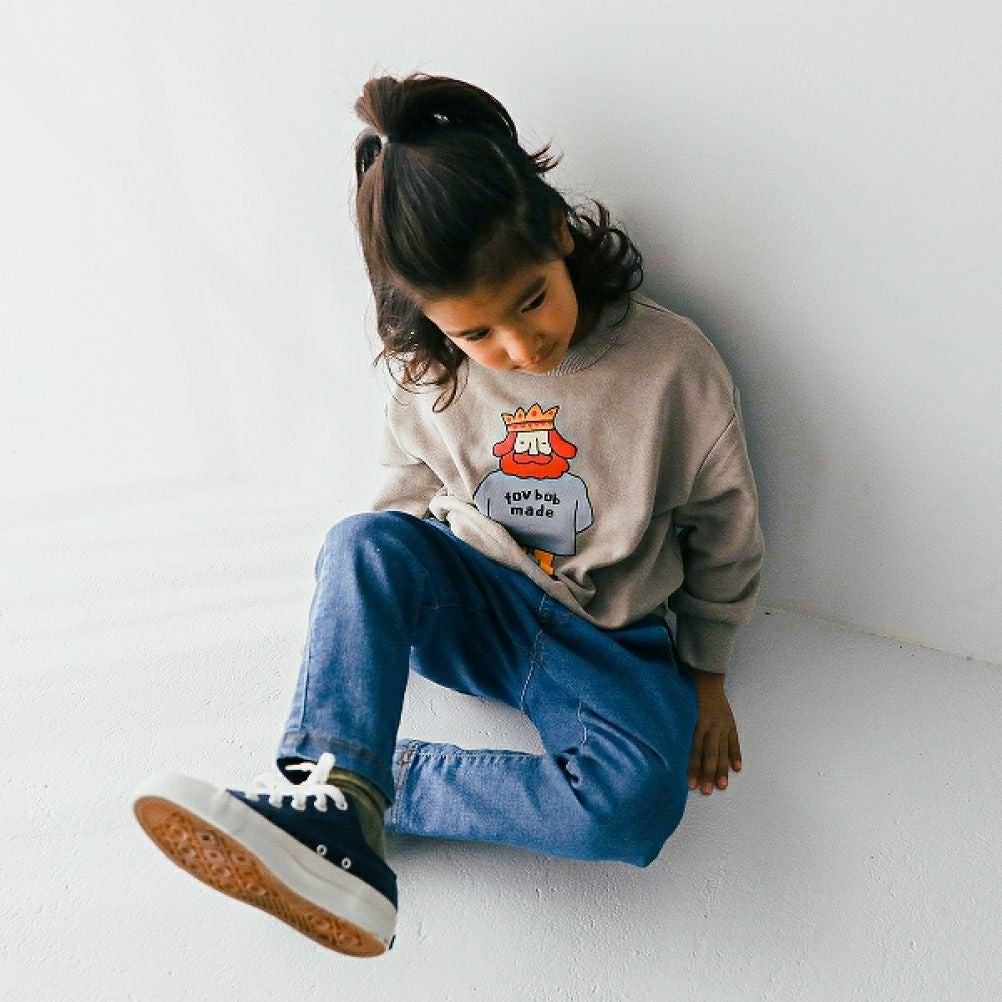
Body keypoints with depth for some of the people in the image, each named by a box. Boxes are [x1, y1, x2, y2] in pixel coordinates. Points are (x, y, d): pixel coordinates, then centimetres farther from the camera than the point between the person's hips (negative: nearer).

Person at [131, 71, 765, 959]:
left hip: (605, 643, -1)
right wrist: (371, 601, 0)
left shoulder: (672, 364, -17)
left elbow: (726, 531, -3)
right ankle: (328, 798, -34)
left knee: (637, 805, -31)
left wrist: (704, 671, 3)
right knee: (364, 540, -31)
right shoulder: (432, 372, -9)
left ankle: (359, 786, -20)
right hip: (466, 603, 2)